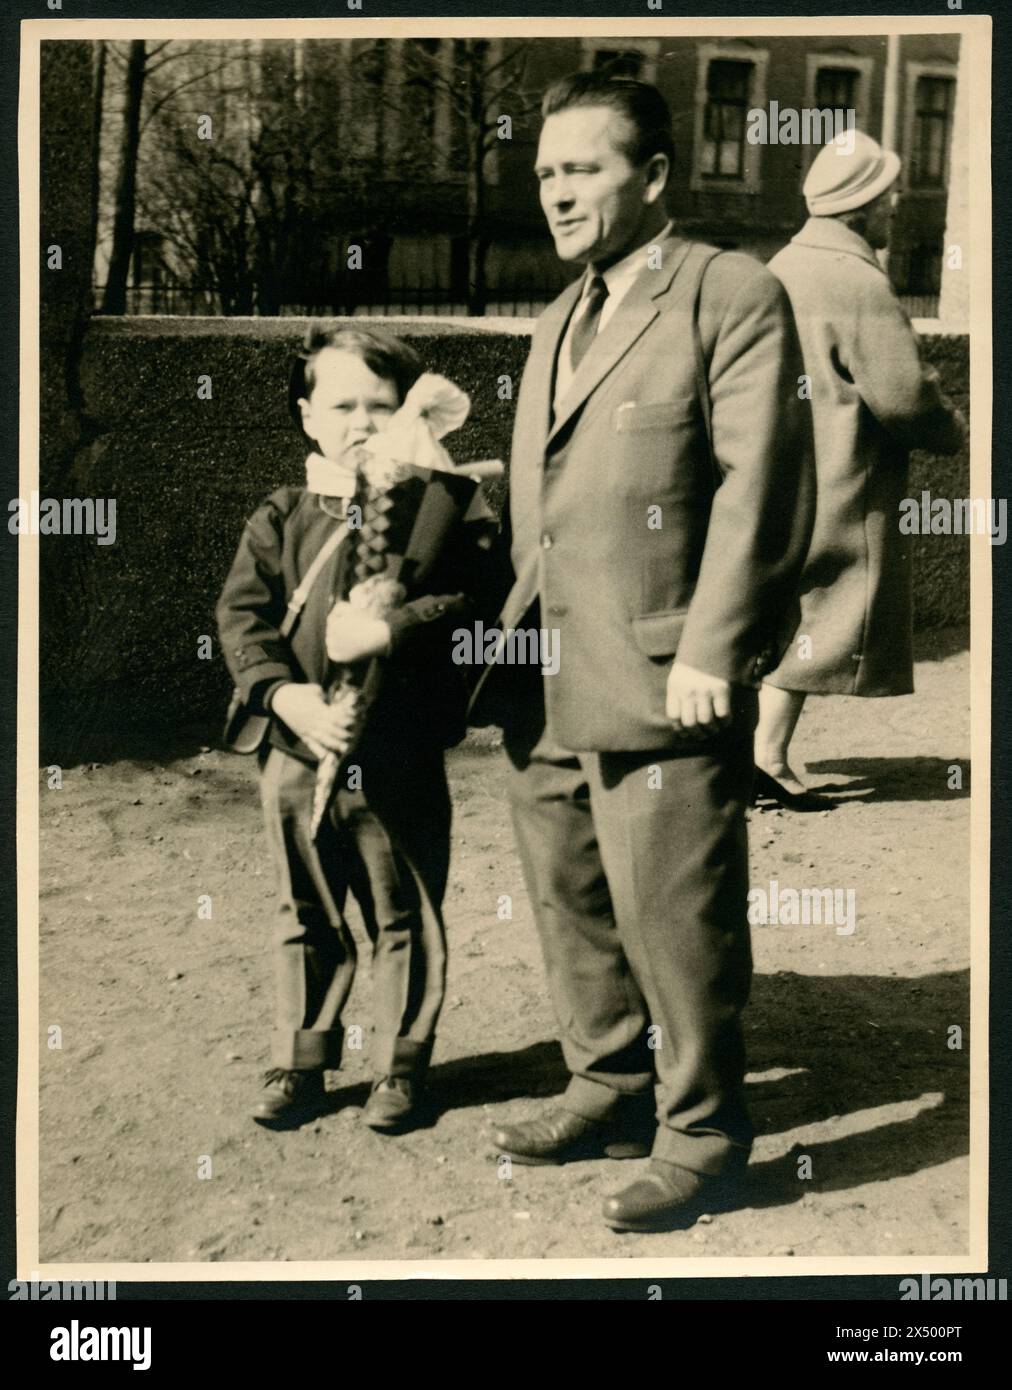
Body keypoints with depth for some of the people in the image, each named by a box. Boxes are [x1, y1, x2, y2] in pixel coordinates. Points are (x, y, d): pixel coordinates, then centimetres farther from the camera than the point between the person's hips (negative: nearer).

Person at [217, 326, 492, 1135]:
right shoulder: (281, 519, 5)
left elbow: (471, 597, -14)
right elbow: (242, 614, -2)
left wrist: (389, 630, -26)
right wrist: (284, 691, -18)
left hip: (403, 761, -2)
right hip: (299, 756, 2)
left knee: (405, 920, 10)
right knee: (306, 920, 15)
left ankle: (401, 1067, 26)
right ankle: (300, 1063, 29)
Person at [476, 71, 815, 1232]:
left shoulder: (733, 296, -4)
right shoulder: (558, 319, 21)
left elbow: (760, 484, -12)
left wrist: (711, 652, -17)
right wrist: (512, 634, 13)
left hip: (659, 683, -8)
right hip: (543, 686, 8)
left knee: (670, 918, -1)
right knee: (568, 902, 16)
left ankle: (700, 1135, 16)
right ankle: (610, 1089, 33)